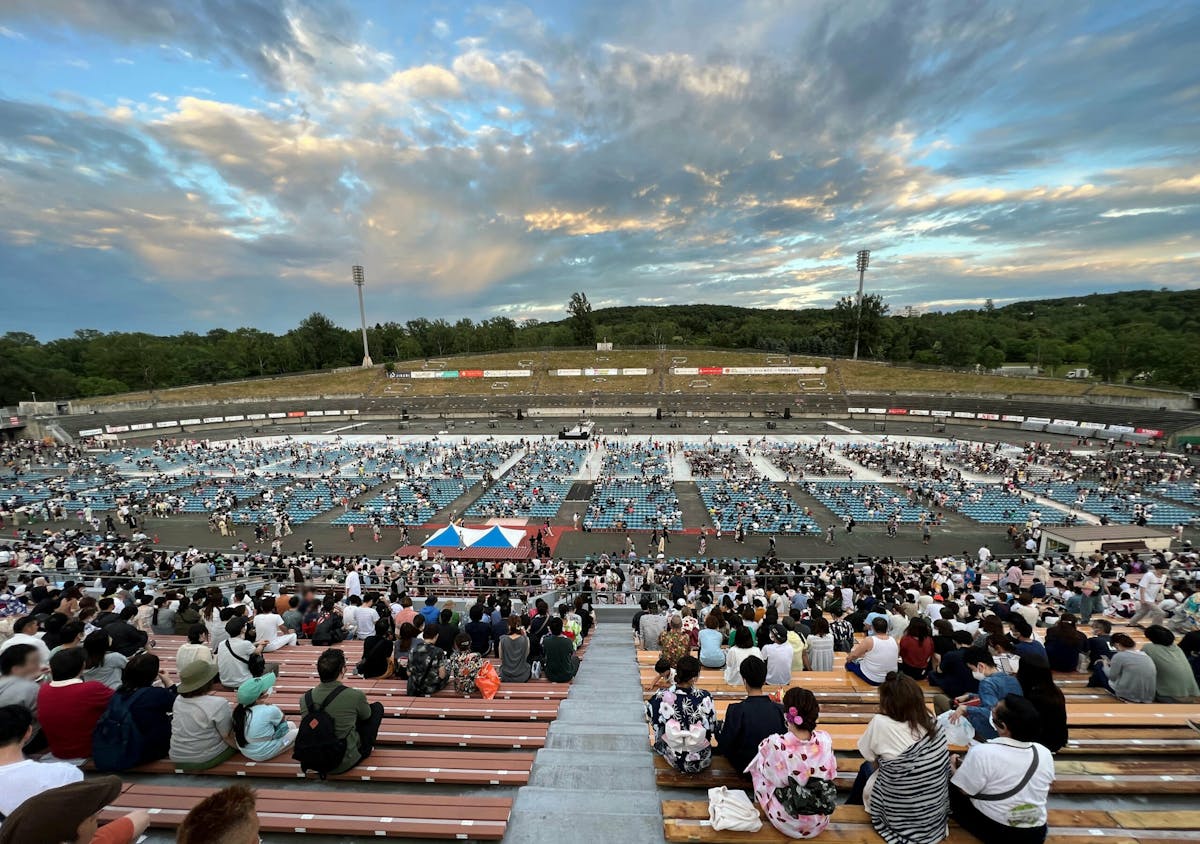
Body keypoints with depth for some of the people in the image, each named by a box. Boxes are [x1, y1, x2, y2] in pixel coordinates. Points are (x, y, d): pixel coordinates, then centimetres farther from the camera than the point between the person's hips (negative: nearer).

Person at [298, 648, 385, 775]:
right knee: (377, 707, 14)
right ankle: (367, 748, 27)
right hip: (345, 764, -5)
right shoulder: (355, 695, -22)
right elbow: (366, 716, 1)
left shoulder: (305, 698, -11)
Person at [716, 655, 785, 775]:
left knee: (719, 726, 14)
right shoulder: (779, 709, -18)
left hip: (744, 767, -3)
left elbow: (723, 746, -17)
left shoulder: (736, 710, -25)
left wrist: (720, 727, 2)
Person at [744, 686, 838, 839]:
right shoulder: (825, 740, -23)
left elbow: (768, 772, -10)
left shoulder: (776, 744, -31)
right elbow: (831, 774, -3)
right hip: (819, 822, 3)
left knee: (759, 766, 19)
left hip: (786, 822, -3)